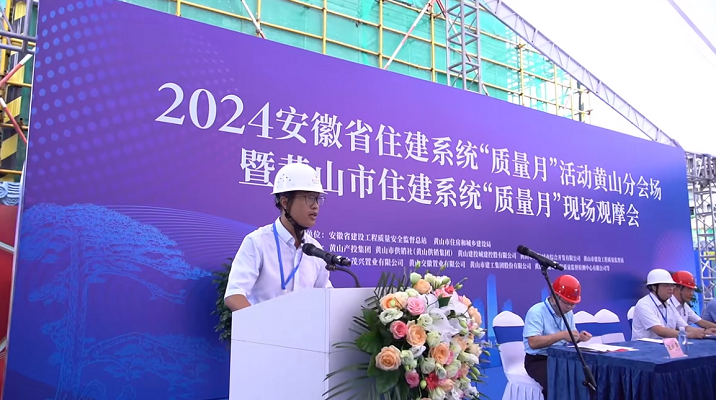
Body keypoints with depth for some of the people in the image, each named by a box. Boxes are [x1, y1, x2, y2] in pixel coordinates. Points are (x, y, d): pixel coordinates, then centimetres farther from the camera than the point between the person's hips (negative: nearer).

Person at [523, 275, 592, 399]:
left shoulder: (568, 313, 7)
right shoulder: (536, 312, -17)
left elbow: (569, 339, 14)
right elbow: (533, 343, -27)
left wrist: (579, 337, -9)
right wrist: (562, 335, -29)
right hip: (538, 360, -7)